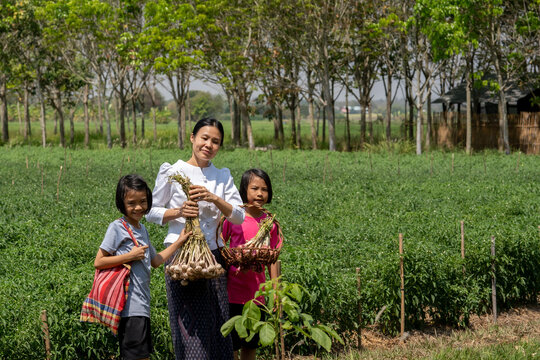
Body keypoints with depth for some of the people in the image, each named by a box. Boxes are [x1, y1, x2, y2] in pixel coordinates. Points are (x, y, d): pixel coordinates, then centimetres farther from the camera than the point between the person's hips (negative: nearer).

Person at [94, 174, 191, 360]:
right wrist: (130, 256, -16)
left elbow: (154, 261, 23)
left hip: (142, 305, 9)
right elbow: (98, 262, -12)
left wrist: (178, 242, 20)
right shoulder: (117, 228, -8)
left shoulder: (142, 229, 16)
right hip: (130, 307, -9)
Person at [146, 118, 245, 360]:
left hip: (213, 255, 4)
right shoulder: (172, 172, 1)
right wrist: (178, 212, -15)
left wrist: (214, 198, -13)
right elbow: (152, 212, 3)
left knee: (218, 324, 4)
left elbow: (239, 216, 3)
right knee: (191, 324, -7)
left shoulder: (222, 176, 11)